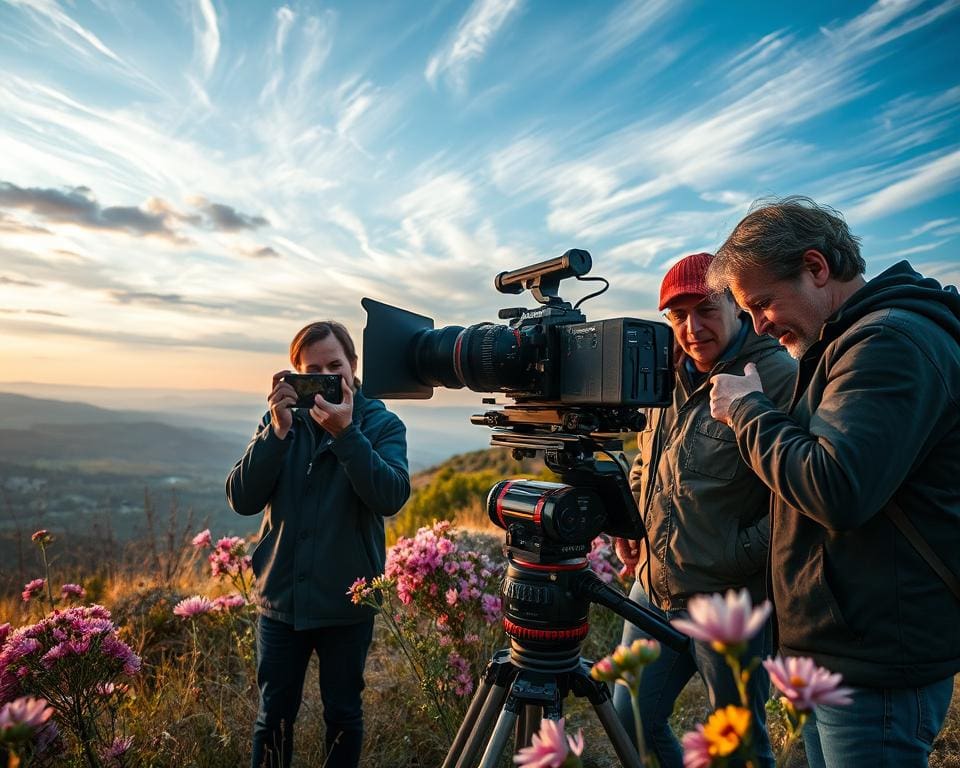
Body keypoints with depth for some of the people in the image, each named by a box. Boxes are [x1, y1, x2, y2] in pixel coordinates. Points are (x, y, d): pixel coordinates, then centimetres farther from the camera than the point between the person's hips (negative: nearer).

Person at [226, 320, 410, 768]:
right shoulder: (281, 420, 0)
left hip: (347, 601, -2)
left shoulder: (382, 424, -6)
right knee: (274, 715, 16)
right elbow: (242, 500, -10)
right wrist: (278, 431, -21)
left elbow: (391, 496, -22)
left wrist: (345, 432, -31)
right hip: (282, 596, 2)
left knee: (343, 713, 15)